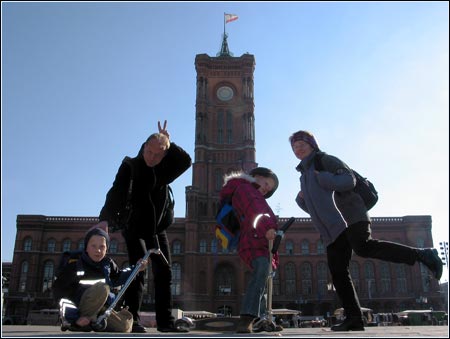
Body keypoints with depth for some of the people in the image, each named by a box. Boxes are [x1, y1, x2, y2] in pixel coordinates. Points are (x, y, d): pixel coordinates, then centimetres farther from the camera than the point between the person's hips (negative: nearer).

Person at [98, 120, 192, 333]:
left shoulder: (163, 169, 8)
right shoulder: (130, 166, -9)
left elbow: (186, 161, -1)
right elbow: (116, 193, -21)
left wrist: (168, 144, -7)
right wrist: (105, 218, -35)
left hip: (158, 229, 6)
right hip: (136, 228, -6)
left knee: (164, 273, 4)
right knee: (137, 273, -8)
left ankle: (165, 321, 8)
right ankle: (132, 320, -1)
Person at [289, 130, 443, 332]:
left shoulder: (325, 160, 7)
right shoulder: (304, 175, 29)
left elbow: (349, 180, -8)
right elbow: (313, 208, 31)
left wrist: (322, 177, -13)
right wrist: (301, 199, 11)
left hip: (349, 216, -8)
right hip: (332, 229, 8)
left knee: (364, 248, -32)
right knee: (337, 272, -2)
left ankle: (422, 255, -23)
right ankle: (354, 319, -2)